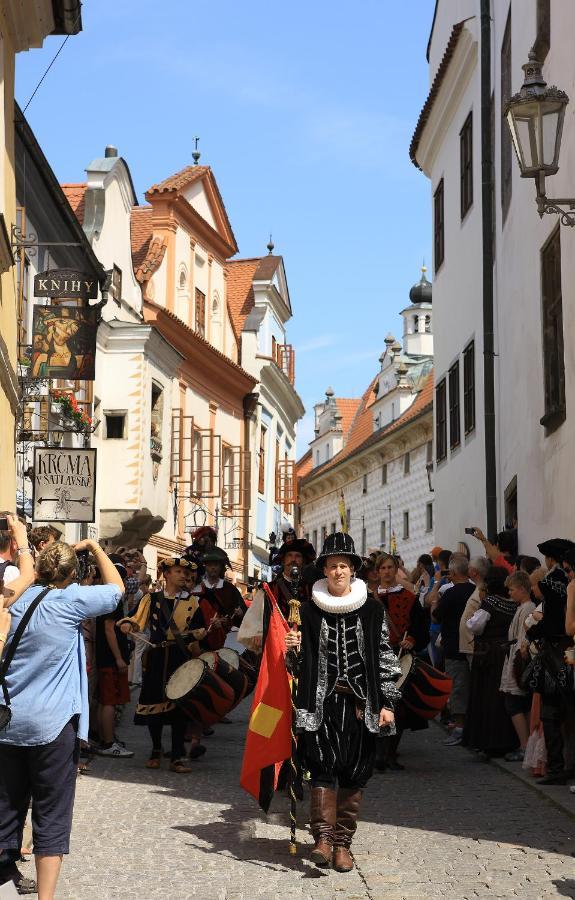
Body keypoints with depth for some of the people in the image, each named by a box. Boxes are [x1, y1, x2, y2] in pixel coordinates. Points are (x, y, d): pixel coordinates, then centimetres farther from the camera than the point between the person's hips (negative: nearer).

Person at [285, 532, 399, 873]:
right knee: (324, 766, -14)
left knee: (354, 774, 2)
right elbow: (301, 663, 13)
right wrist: (294, 650, -10)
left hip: (360, 703, 1)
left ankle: (343, 843, 8)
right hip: (322, 701, 0)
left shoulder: (372, 611, 5)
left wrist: (387, 703, 1)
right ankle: (324, 837, -16)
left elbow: (386, 657, 6)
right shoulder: (310, 611, 6)